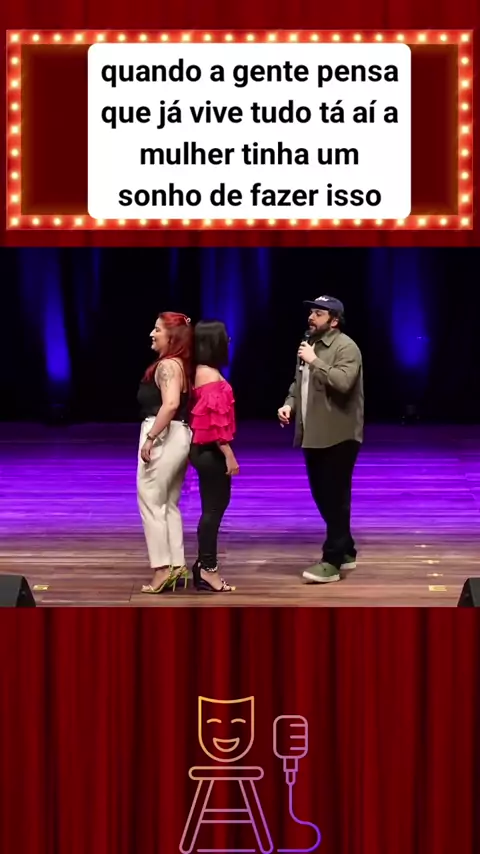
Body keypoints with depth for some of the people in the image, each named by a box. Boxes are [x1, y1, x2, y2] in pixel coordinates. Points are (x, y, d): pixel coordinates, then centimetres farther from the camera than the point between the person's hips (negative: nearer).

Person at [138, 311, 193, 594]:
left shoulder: (166, 365, -14)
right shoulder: (181, 365, 14)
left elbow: (170, 404, -28)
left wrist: (150, 438, -26)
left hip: (162, 436, -10)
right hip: (179, 436, 10)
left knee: (151, 502, -3)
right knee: (168, 505, 15)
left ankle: (163, 569, -3)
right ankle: (177, 566, 16)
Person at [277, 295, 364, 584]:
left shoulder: (346, 347, -13)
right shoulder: (310, 345, 16)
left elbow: (343, 382, -28)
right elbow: (299, 382, 25)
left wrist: (315, 362, -22)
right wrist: (290, 404, 7)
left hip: (338, 436, -9)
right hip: (314, 435, 9)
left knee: (335, 498, -7)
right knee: (323, 496, 14)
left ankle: (332, 562, -5)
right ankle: (345, 551, 27)